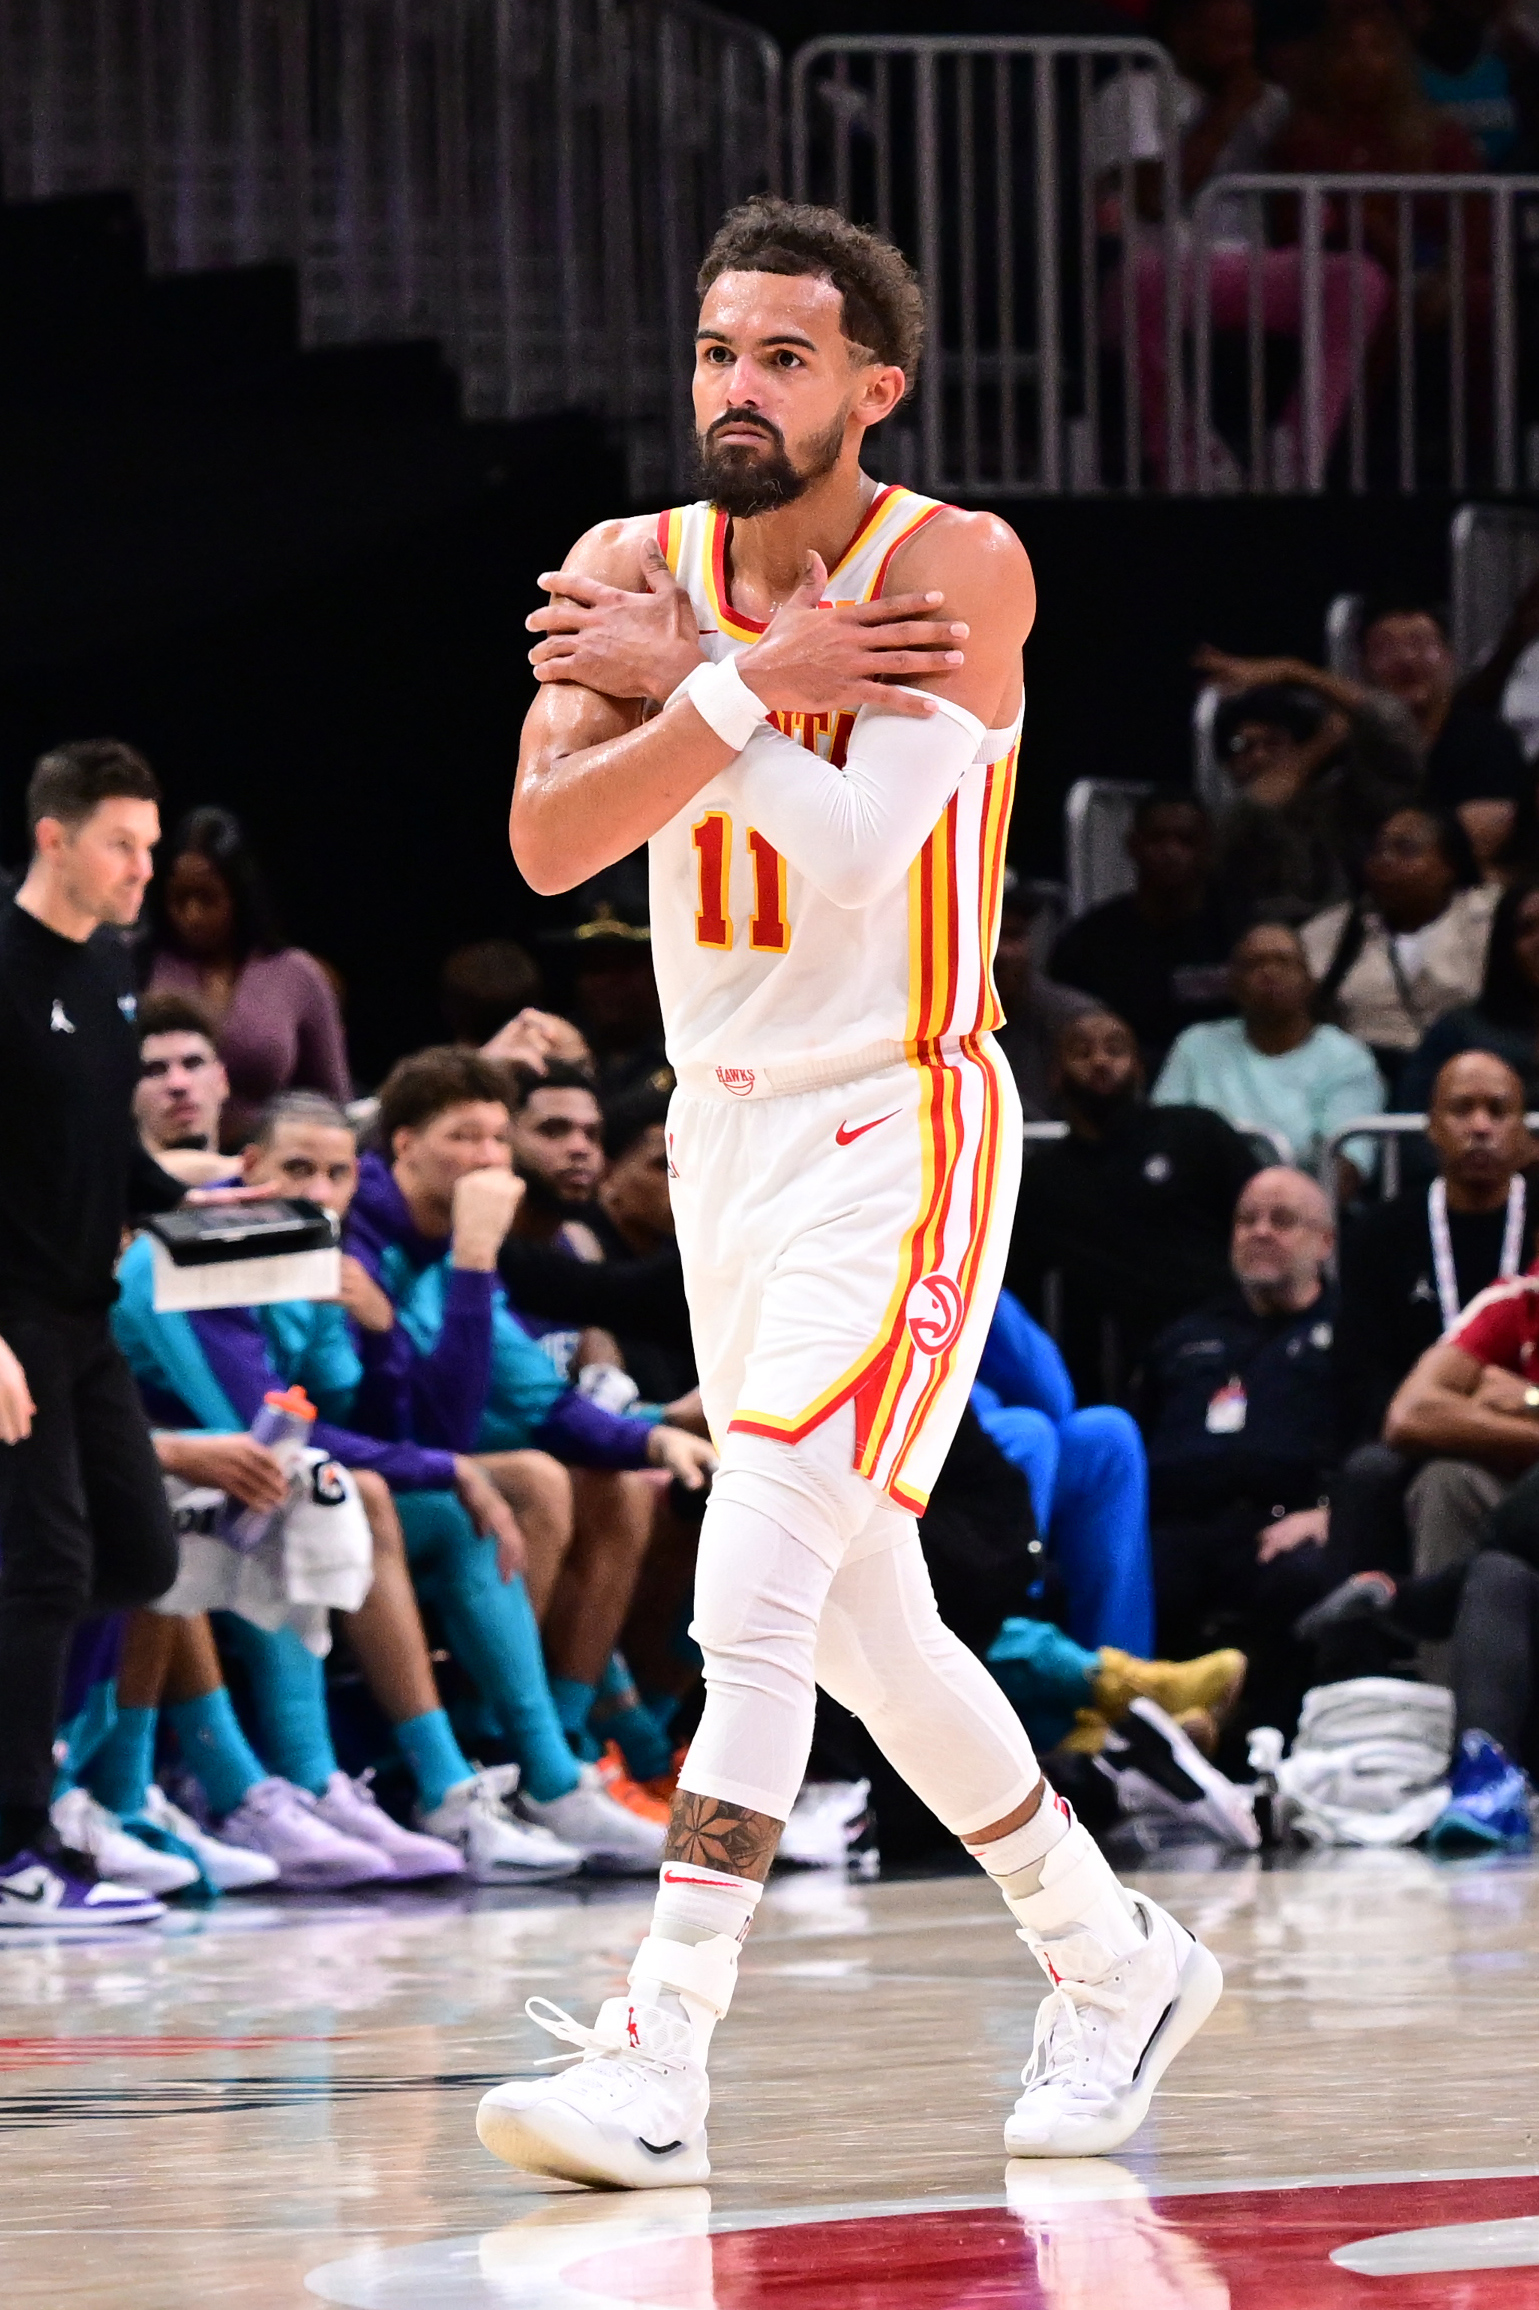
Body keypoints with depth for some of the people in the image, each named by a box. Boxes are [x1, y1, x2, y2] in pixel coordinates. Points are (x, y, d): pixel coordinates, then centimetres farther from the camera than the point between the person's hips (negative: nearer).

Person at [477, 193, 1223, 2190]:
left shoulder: (956, 568, -12)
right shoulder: (633, 571, 3)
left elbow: (854, 837, -25)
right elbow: (546, 842, -10)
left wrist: (685, 681, -20)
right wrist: (752, 682, -19)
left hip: (898, 1132, -7)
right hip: (727, 1128, 7)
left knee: (756, 1590, -19)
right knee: (862, 1618, 15)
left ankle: (660, 2063, -22)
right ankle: (1118, 1966, 30)